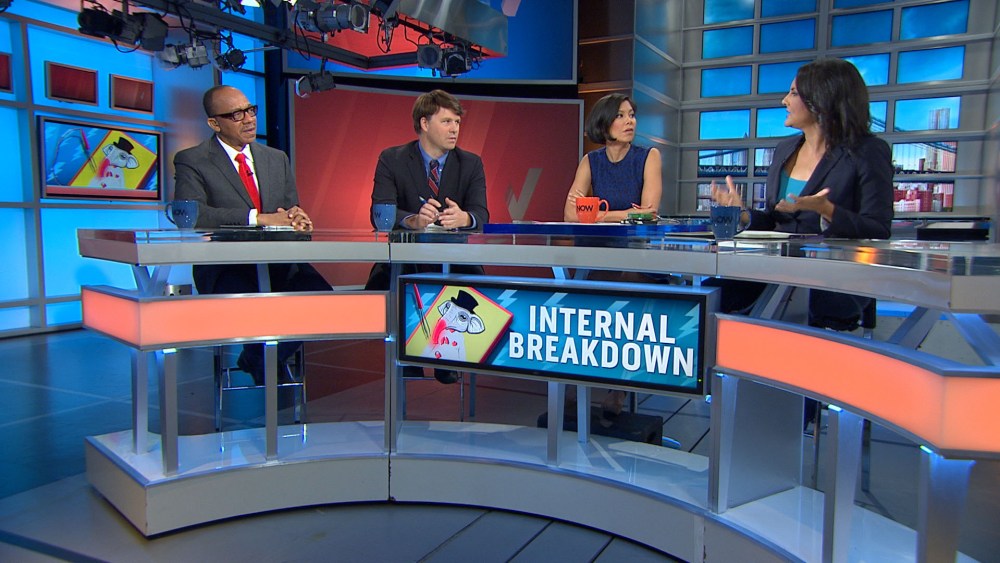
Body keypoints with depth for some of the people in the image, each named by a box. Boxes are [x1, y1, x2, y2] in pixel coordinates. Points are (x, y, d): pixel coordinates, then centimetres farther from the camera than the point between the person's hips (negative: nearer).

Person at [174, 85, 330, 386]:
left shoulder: (277, 159, 19)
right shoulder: (191, 161, 3)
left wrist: (294, 218, -12)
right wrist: (259, 218, -22)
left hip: (279, 262, 5)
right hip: (225, 268, -4)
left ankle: (256, 359, 5)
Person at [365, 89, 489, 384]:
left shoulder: (471, 163, 8)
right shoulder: (392, 159, 2)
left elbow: (481, 214, -6)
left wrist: (463, 217, -32)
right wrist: (414, 220, -34)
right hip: (404, 257, -1)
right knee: (379, 286, -31)